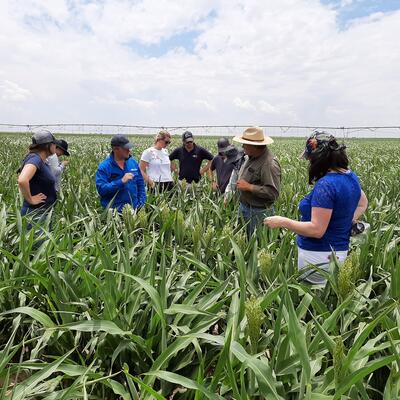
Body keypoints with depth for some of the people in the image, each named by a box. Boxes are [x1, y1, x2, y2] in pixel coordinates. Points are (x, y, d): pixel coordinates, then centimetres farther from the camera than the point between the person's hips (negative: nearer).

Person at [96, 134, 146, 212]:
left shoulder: (133, 162, 5)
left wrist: (141, 203, 1)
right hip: (113, 211, -4)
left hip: (134, 209, 4)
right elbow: (101, 189, -18)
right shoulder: (104, 166, -9)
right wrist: (121, 182, -25)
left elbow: (140, 184, 11)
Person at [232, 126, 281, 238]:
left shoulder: (269, 164, -24)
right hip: (244, 207, 9)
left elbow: (273, 193, -28)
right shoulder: (252, 157, 5)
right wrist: (240, 184, 8)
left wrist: (249, 187, -25)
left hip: (258, 212, -9)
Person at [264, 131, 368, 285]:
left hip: (319, 256, -9)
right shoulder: (351, 176, 4)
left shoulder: (325, 185, -25)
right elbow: (363, 203, 22)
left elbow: (316, 230, -26)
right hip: (339, 251, 9)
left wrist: (282, 222, -19)